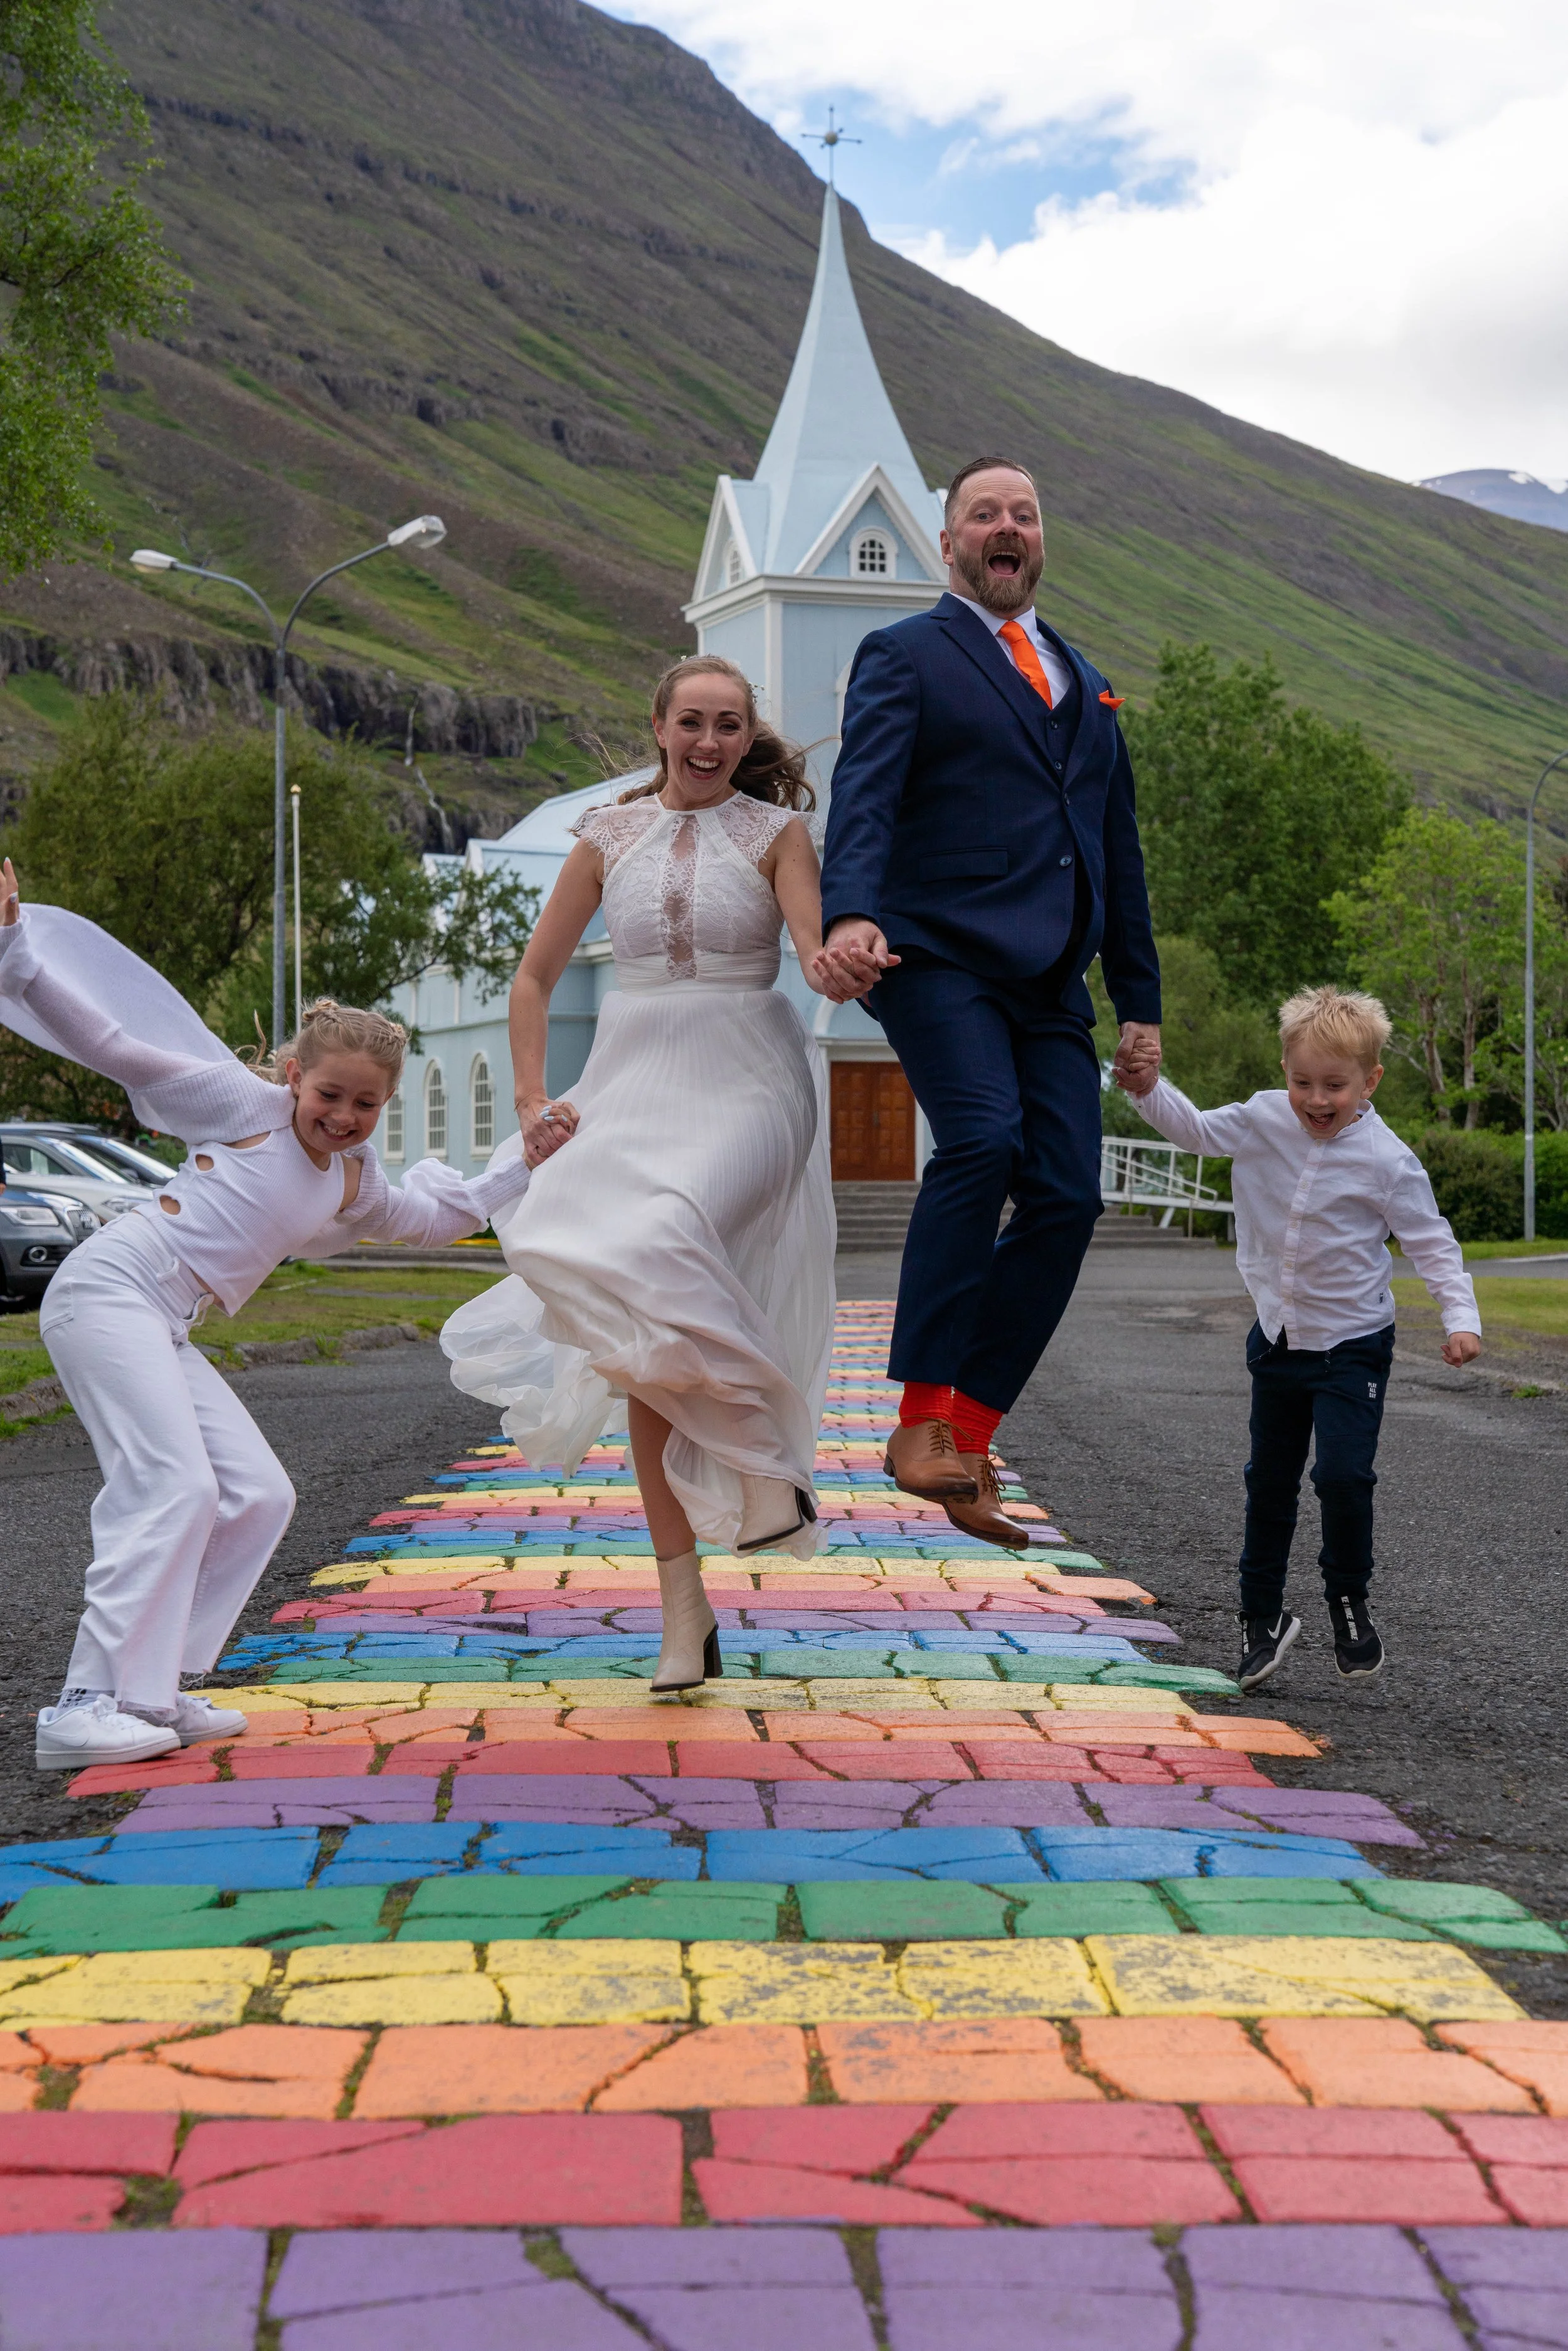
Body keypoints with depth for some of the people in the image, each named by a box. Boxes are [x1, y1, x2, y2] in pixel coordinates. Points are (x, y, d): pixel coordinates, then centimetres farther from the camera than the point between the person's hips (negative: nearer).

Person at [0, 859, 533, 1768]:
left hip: (167, 1330, 9)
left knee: (258, 1494, 4)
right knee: (175, 1487, -19)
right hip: (108, 1289, -9)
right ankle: (90, 1706, -21)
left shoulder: (355, 1183, 17)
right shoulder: (247, 1105, -4)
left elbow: (442, 1215, 35)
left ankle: (151, 1688, 5)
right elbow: (117, 1045, -6)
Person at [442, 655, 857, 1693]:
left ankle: (767, 1460, -12)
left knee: (661, 1254, -33)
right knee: (644, 1346, -2)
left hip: (746, 1090, -3)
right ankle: (683, 1608, 5)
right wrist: (533, 1100, 2)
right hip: (634, 1088, 4)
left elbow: (821, 948, -11)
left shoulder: (776, 833, 3)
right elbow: (536, 977, 14)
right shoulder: (610, 837, 10)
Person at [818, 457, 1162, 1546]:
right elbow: (864, 797, -11)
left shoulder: (1083, 682, 26)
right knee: (983, 1138, -28)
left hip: (1049, 984, 6)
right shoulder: (905, 656, 6)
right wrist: (850, 915, -31)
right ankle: (922, 1421, -24)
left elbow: (1117, 848, 28)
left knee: (1067, 1195, -8)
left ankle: (965, 1444, -2)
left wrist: (1141, 1000, 22)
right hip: (938, 957, -6)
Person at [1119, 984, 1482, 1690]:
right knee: (1269, 1483, 13)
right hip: (1277, 1337, 5)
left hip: (1351, 1346, -4)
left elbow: (1431, 1243, -12)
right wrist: (1149, 1090, -8)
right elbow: (1198, 1131, 8)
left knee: (1343, 1475, -17)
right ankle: (1262, 1618, 26)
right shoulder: (1265, 1119, -7)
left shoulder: (1388, 1161, -17)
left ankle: (1349, 1598, 8)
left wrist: (1460, 1318, -22)